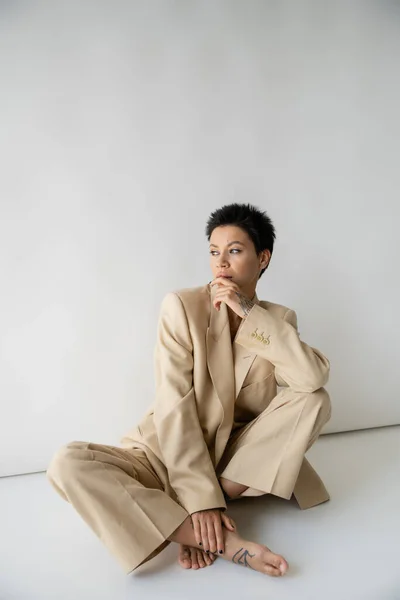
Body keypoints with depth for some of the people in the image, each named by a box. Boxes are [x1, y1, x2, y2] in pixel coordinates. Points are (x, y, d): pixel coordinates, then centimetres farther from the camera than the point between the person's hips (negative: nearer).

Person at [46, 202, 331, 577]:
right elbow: (174, 408, -20)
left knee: (315, 400, -20)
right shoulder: (182, 306, -12)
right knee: (68, 464, -27)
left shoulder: (278, 319, -2)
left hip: (239, 460, 2)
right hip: (169, 458, -2)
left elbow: (314, 377, -22)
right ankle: (222, 541, -31)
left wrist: (249, 313, -25)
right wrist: (201, 500, -27)